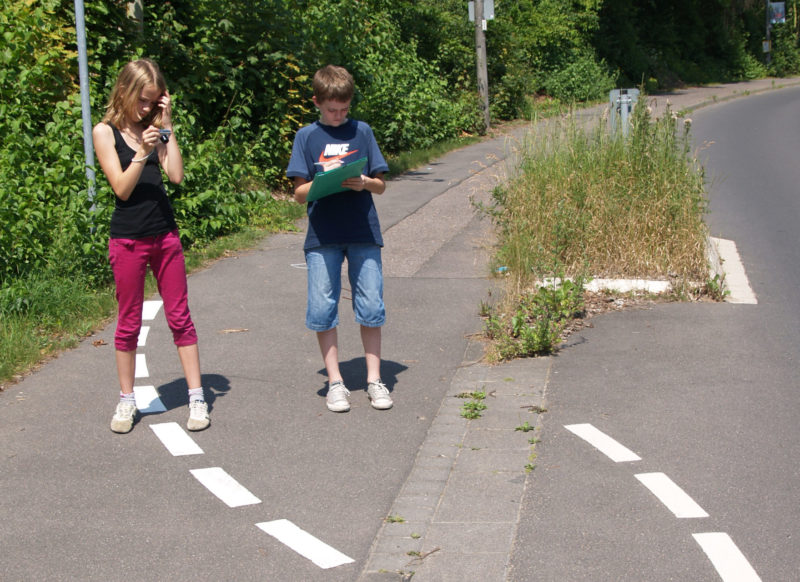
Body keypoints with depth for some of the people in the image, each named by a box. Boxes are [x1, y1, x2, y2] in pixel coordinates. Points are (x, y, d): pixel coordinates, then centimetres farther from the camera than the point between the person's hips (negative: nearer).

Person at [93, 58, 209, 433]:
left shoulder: (154, 129, 8)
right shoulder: (105, 132, -4)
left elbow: (176, 176, -5)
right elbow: (122, 188, -11)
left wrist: (167, 127, -6)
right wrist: (141, 153, -24)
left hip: (165, 234, 4)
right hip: (128, 240, -4)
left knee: (180, 317, 5)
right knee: (129, 322, 5)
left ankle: (196, 397, 10)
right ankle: (126, 401, 18)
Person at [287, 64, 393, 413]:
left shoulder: (362, 132, 8)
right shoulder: (307, 136, 5)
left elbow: (381, 185, 9)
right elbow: (299, 193, 3)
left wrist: (365, 182, -13)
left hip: (363, 232, 1)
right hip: (322, 236, 0)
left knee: (371, 306, 1)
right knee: (322, 309, -1)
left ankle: (374, 379, 13)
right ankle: (335, 381, 11)